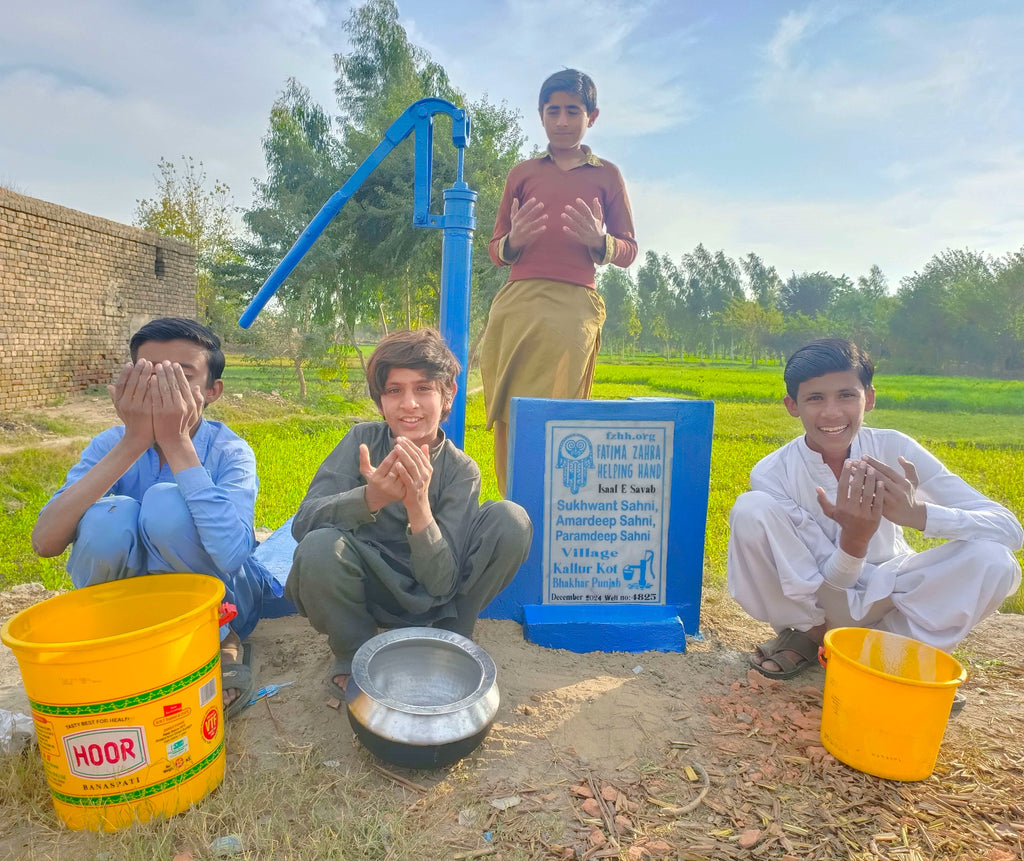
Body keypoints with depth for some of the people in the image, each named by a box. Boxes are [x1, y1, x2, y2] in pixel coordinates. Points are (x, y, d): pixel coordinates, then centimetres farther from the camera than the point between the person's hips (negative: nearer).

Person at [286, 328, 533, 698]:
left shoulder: (461, 469, -13)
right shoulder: (363, 440, -12)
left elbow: (442, 582, -20)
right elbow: (303, 522, -23)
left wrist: (418, 505, -37)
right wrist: (370, 497, -42)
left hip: (431, 596, 0)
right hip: (369, 591, 0)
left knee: (511, 520, -22)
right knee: (319, 546, -34)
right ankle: (353, 655, -2)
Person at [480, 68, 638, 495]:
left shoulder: (606, 175, 15)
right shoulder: (523, 172, 18)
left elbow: (629, 251, 16)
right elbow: (496, 250, 20)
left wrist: (598, 241, -6)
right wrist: (514, 241, -3)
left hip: (573, 307, -2)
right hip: (516, 305, 2)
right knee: (510, 416, -3)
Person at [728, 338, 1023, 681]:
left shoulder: (895, 450, -16)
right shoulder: (772, 474, -21)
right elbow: (828, 585, -18)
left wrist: (916, 513, -40)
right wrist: (854, 537, -41)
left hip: (888, 598, 2)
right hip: (815, 606, -1)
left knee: (993, 559, -25)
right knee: (751, 510, -28)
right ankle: (806, 635, -6)